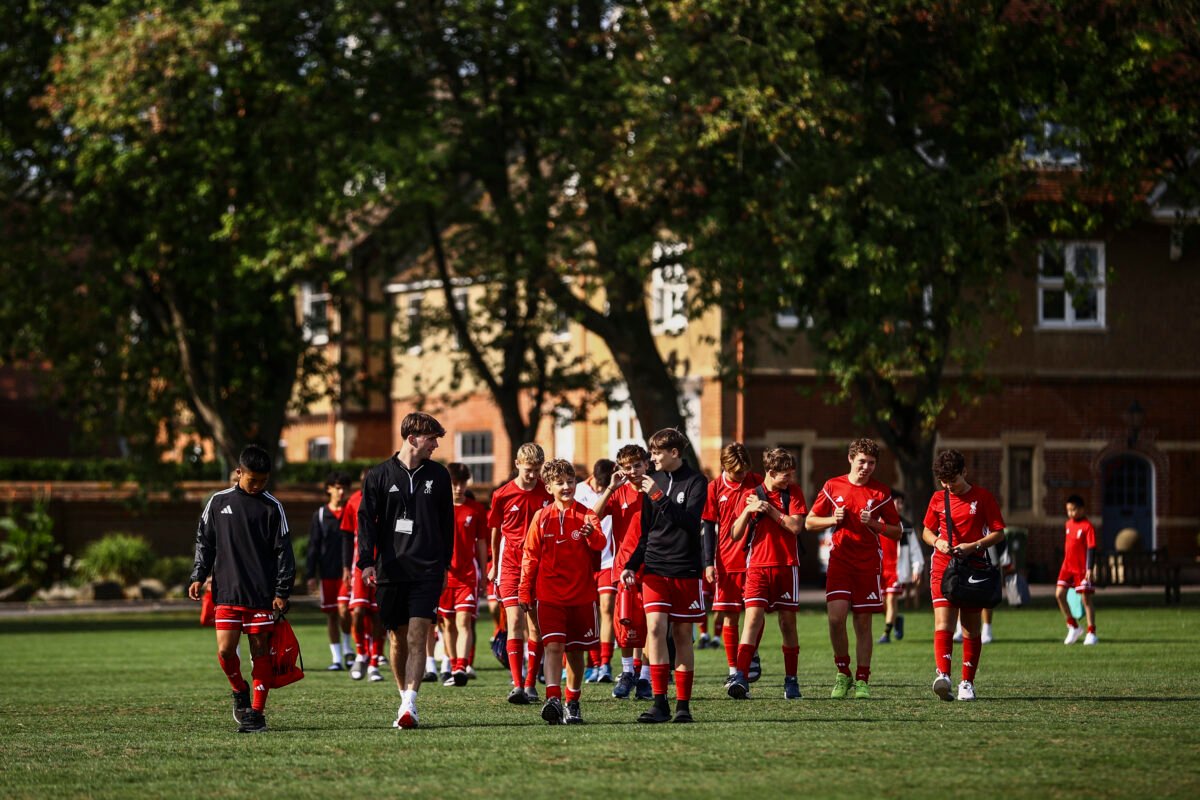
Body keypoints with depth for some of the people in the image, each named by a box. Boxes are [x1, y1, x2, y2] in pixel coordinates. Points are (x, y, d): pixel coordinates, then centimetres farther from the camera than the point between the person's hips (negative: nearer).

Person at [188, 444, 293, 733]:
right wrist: (198, 576, 4)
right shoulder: (218, 502, 6)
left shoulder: (272, 507, 2)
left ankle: (257, 712, 7)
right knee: (225, 650, -8)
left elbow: (283, 552, 2)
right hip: (227, 592, 1)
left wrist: (282, 592, -4)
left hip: (262, 594, -1)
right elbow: (204, 542, 14)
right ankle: (240, 691, 20)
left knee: (260, 651, 0)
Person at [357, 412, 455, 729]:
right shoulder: (380, 474, 2)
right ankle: (404, 697, 23)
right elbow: (366, 519, 1)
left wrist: (445, 564, 15)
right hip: (390, 569, 0)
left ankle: (409, 704, -20)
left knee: (417, 636, -12)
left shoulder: (438, 475, 8)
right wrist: (367, 562, -9)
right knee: (398, 638, 7)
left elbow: (447, 522, 16)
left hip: (427, 570, 0)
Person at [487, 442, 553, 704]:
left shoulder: (548, 494, 0)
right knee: (515, 622, -11)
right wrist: (494, 566, 19)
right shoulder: (502, 495, -1)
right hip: (511, 564, -1)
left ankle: (530, 684, 13)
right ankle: (517, 685, -17)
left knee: (535, 626, 3)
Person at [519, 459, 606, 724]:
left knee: (575, 650, 9)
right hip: (549, 595, -1)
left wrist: (592, 534, -36)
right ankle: (553, 699, -25)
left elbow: (600, 545, -13)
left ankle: (572, 704, 19)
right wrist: (525, 591, 6)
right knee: (553, 645, -15)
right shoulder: (542, 517, 5)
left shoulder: (586, 515, 3)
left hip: (581, 595, 1)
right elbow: (530, 556, 8)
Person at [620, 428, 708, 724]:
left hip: (685, 570, -3)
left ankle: (683, 705, 10)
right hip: (655, 569, 3)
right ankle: (660, 704, -14)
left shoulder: (696, 482, -3)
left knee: (682, 635, 2)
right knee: (655, 627, -12)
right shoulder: (655, 481, 11)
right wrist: (632, 565, 10)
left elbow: (690, 520, -18)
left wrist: (659, 497, -20)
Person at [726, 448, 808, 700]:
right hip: (758, 567, -1)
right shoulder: (751, 496, 5)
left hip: (786, 566, 1)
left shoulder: (794, 493, 5)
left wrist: (768, 509, -11)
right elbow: (735, 535, 3)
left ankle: (791, 680, 16)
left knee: (788, 623, 5)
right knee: (753, 617, -15)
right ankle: (740, 678, -23)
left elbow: (796, 526, -8)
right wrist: (747, 511, -14)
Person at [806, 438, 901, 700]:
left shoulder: (881, 492, 3)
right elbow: (810, 522, 11)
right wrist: (834, 520, -8)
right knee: (836, 616, -15)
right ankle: (843, 673, 3)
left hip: (869, 563, 0)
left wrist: (874, 524, -11)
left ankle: (862, 680, 10)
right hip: (840, 559, 0)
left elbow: (896, 532, 7)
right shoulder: (833, 486, 5)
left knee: (863, 622, 2)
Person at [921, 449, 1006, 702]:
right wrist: (937, 542, -5)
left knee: (971, 628, 4)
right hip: (943, 568, 1)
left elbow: (998, 533, -1)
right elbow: (927, 531, 18)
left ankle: (967, 682, 11)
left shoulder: (982, 497, -1)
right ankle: (943, 676, -28)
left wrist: (973, 546, -15)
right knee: (943, 624, -14)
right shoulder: (938, 499, 7)